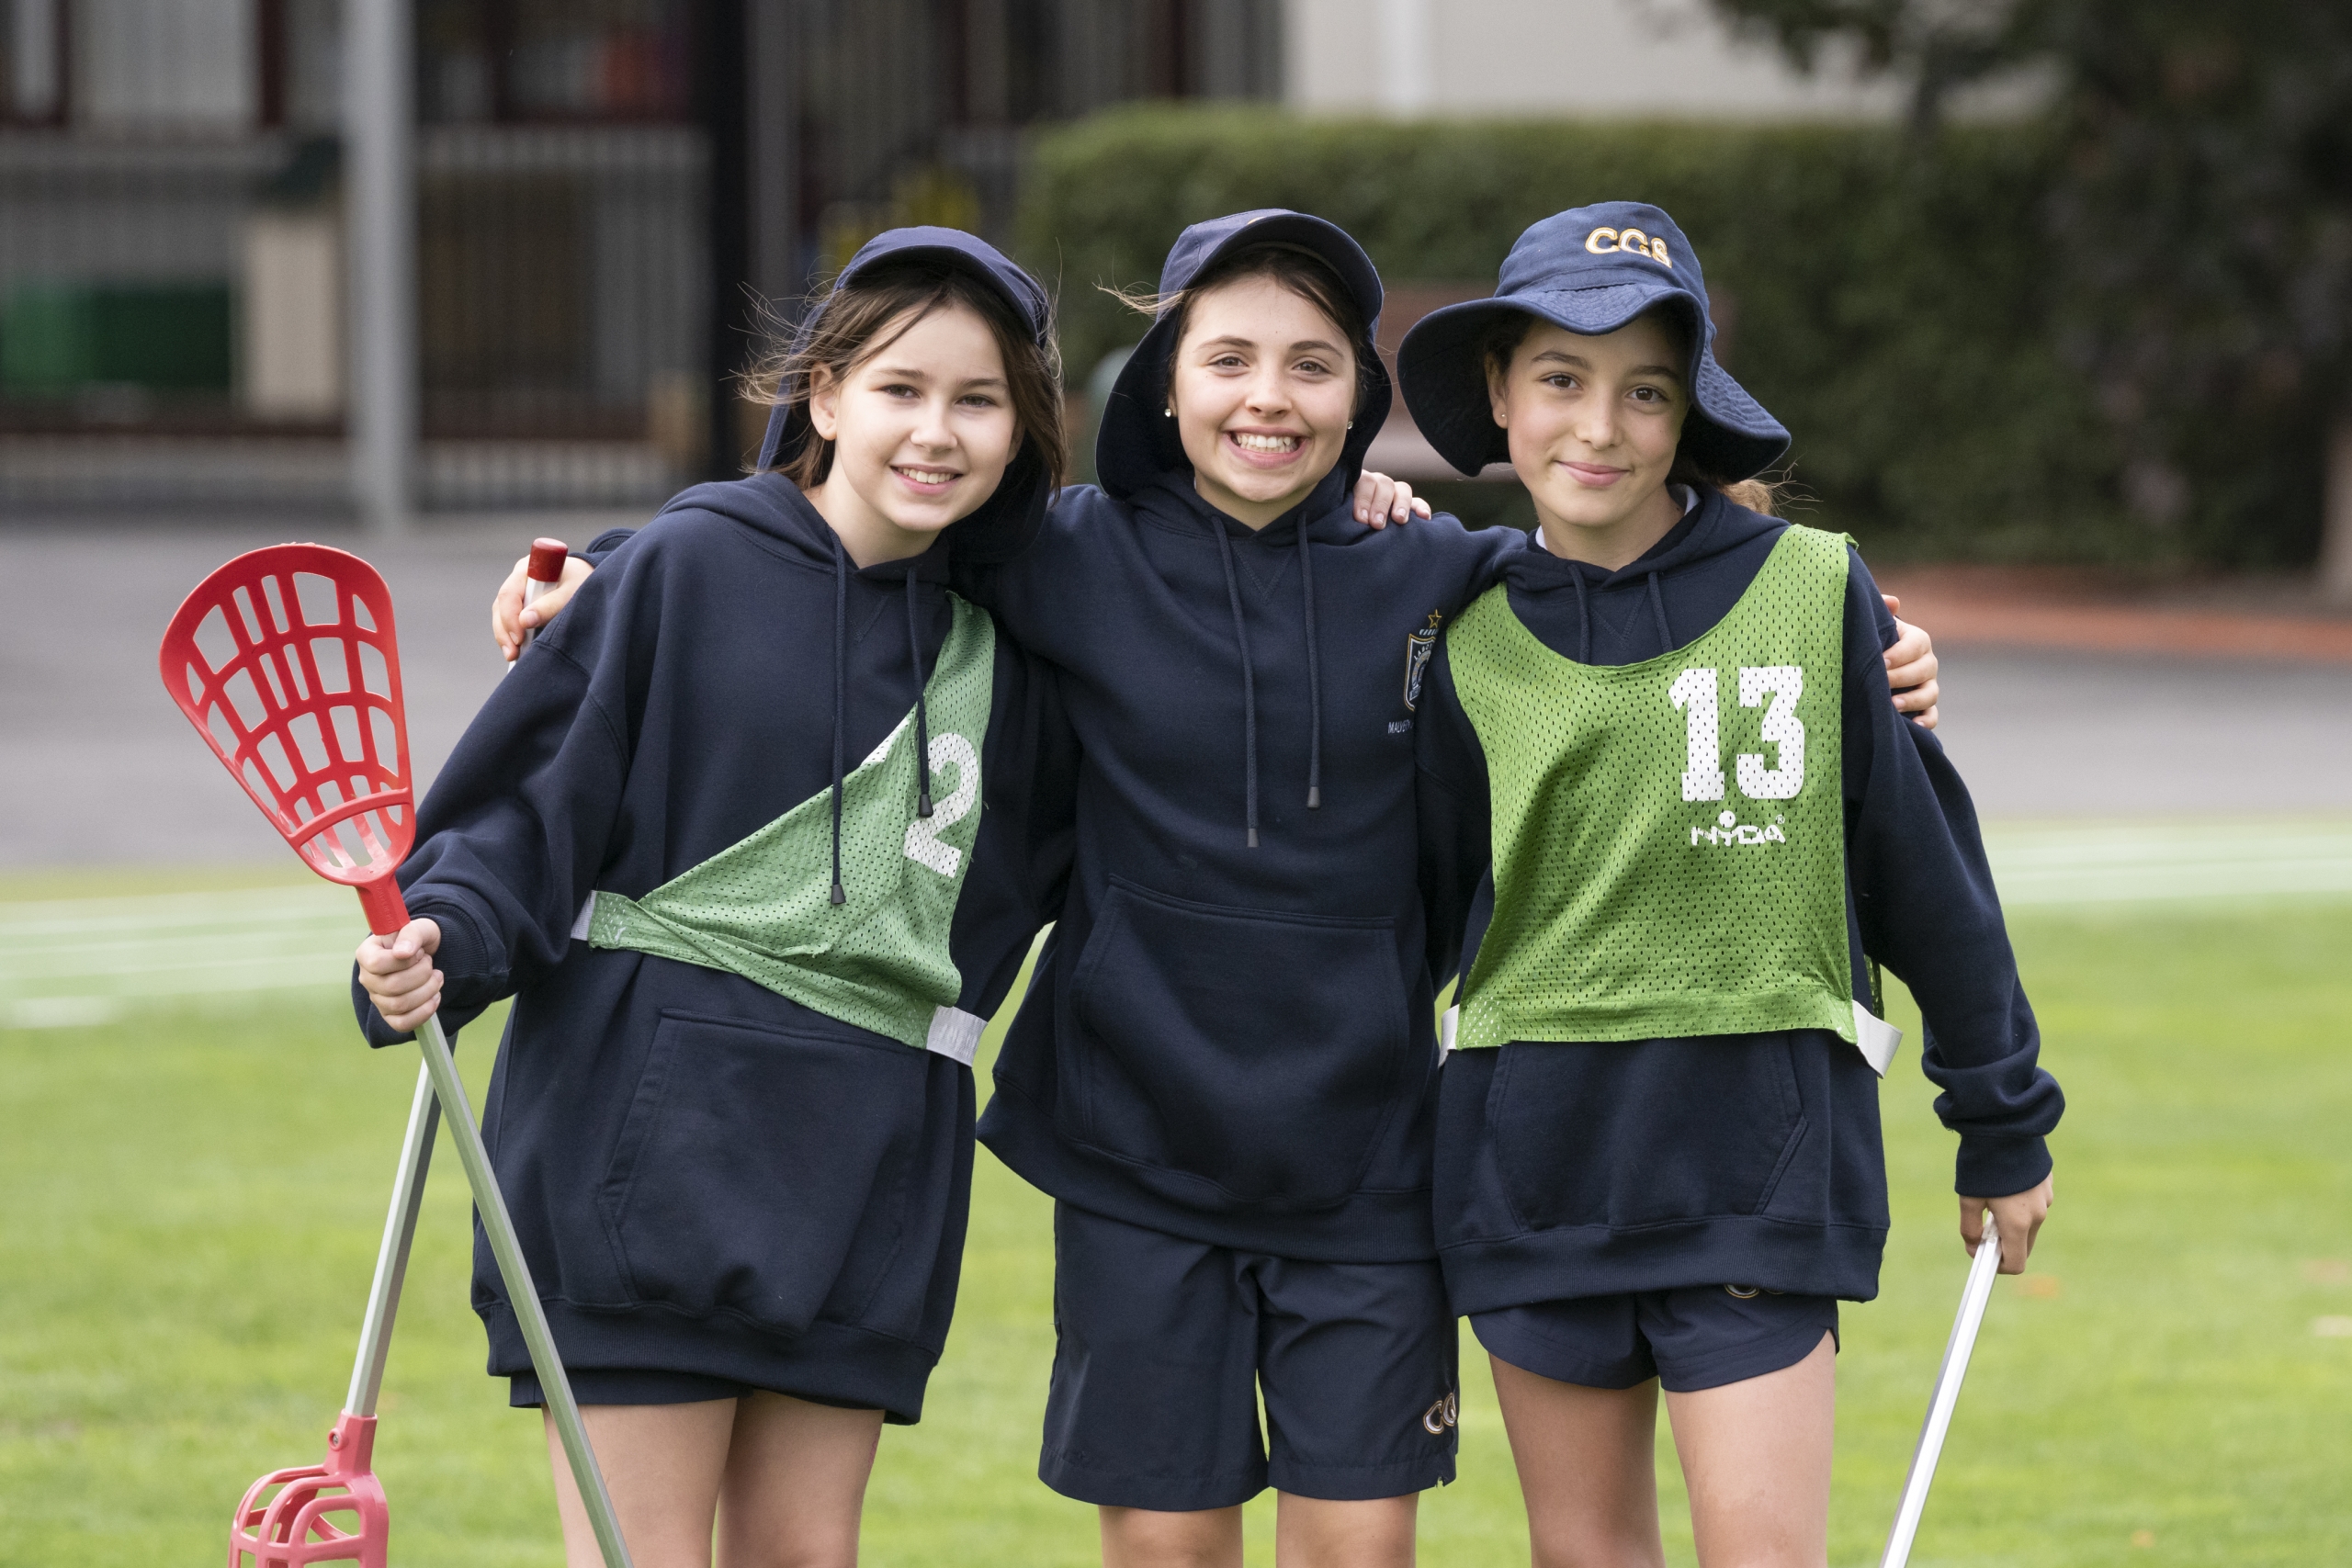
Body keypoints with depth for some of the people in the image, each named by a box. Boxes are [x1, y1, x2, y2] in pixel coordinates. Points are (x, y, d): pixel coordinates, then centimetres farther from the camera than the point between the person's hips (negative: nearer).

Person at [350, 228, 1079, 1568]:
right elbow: (532, 805, -2)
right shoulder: (689, 567, -2)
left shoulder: (1006, 659, 13)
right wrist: (441, 943, -22)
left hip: (868, 1154, 5)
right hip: (651, 1125, -4)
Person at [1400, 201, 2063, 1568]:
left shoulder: (1813, 592, -4)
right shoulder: (1474, 637, 5)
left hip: (1761, 1144, -3)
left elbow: (1927, 861, 3)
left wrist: (2005, 1125, 8)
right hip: (1538, 1143, 3)